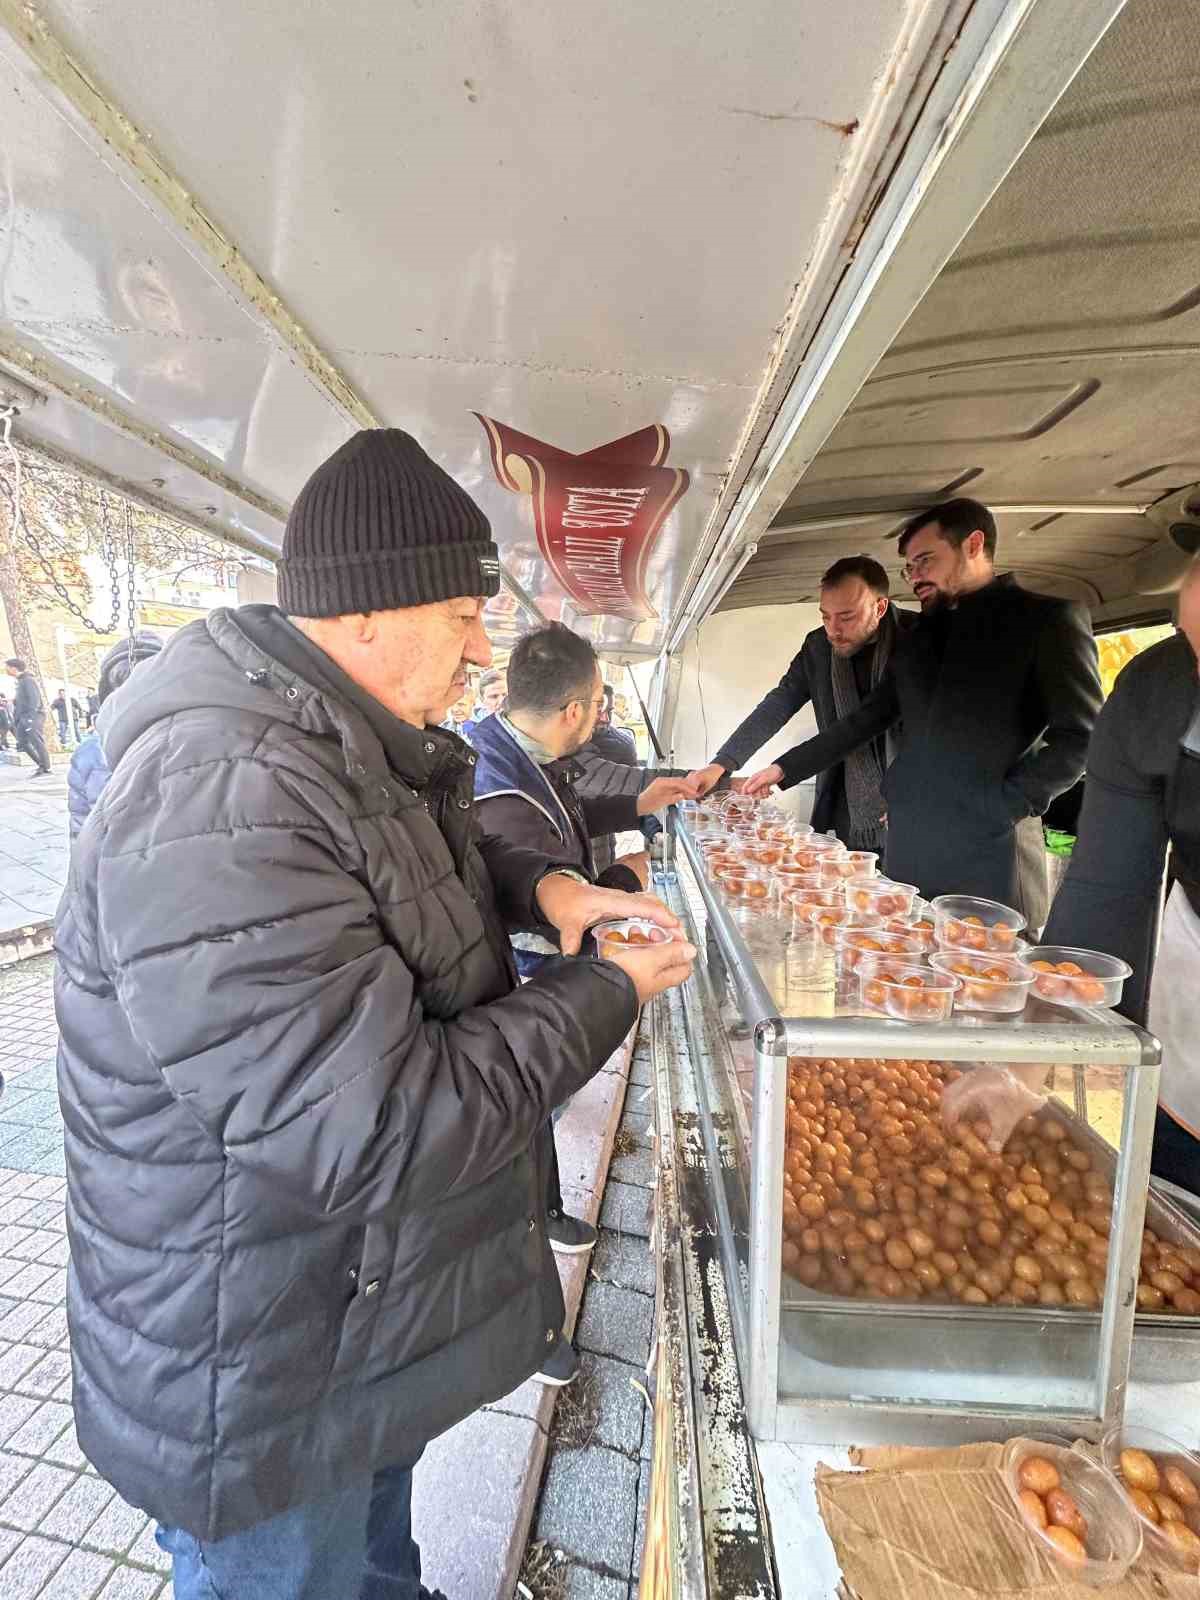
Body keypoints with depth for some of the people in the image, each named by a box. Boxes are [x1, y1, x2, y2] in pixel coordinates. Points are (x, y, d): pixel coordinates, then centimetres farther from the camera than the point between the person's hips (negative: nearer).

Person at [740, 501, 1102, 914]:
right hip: (907, 845, 5)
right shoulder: (920, 636, 17)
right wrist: (785, 769, 14)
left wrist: (1001, 809, -14)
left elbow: (1080, 738, -6)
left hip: (990, 853, -5)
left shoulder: (1047, 620, -1)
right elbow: (866, 719, 19)